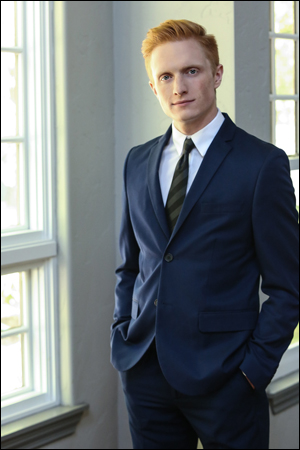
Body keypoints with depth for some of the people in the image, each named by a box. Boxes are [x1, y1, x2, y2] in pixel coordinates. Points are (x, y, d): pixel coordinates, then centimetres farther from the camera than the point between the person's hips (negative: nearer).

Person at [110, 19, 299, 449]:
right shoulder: (138, 162, 10)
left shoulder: (263, 164, -7)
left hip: (223, 377, -4)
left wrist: (254, 367, -11)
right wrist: (123, 340, 6)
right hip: (145, 372, 5)